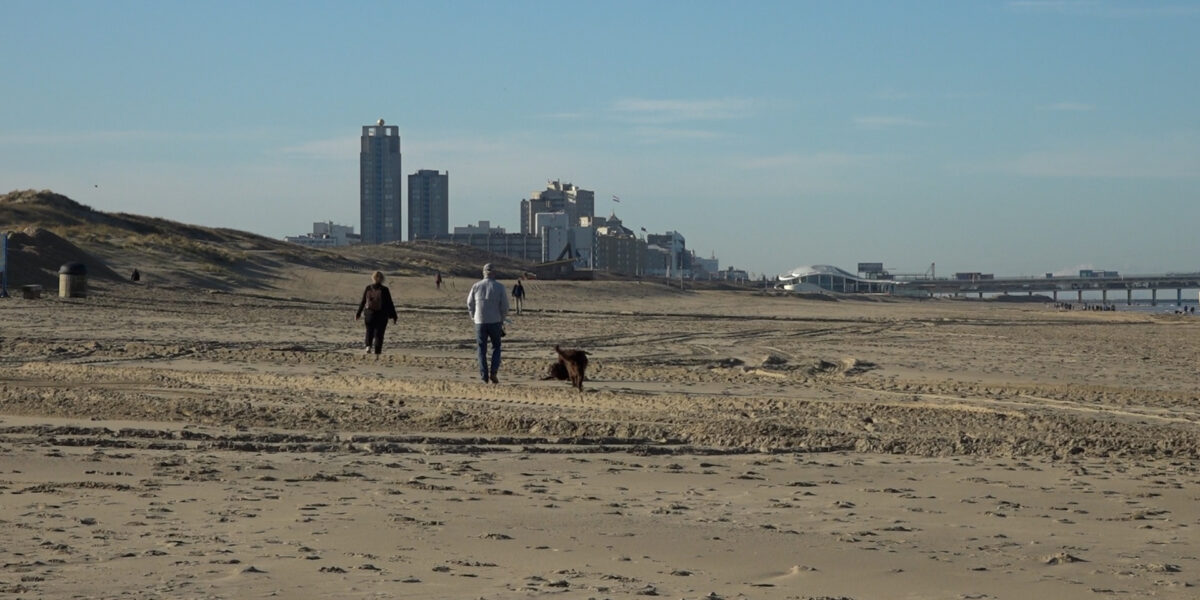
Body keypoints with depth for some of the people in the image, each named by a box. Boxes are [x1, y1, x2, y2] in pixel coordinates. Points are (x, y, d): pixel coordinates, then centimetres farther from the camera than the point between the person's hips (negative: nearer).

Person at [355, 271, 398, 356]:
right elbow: (389, 304, -5)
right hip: (381, 316, -2)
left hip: (369, 315, 2)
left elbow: (362, 302, 5)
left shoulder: (368, 289, -2)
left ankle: (368, 346, -5)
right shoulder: (384, 290, -8)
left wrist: (358, 314, 16)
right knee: (379, 334, 5)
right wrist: (393, 316, 3)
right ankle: (377, 353, 1)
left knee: (369, 331, 19)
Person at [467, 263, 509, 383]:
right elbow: (504, 305, -5)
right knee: (496, 347, 14)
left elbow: (470, 304, 5)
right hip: (495, 322, -1)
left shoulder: (476, 286, -1)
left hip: (480, 322, 1)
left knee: (482, 349, 10)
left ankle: (484, 375, 4)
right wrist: (502, 319, 11)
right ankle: (493, 372, -2)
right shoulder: (499, 287, -6)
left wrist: (473, 317, 21)